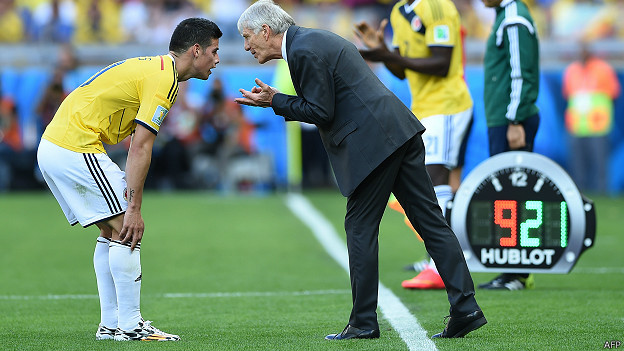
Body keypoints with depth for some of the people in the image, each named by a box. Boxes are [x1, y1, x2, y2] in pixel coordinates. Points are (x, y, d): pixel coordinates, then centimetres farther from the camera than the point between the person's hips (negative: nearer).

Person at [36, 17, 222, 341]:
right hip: (76, 148, -10)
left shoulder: (152, 68, 17)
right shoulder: (163, 78, -13)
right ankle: (130, 326, -6)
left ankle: (111, 324, 15)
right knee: (126, 229, -7)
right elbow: (140, 148, -18)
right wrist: (134, 209, -17)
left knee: (113, 231, 14)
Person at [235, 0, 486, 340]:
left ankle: (363, 322, 4)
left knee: (361, 227, 0)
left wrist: (276, 102, -3)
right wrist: (277, 100, 18)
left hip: (373, 142, -10)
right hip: (400, 132, 10)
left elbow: (321, 112, -12)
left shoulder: (304, 51, -10)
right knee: (429, 220, 6)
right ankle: (465, 308, 3)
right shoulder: (316, 40, 21)